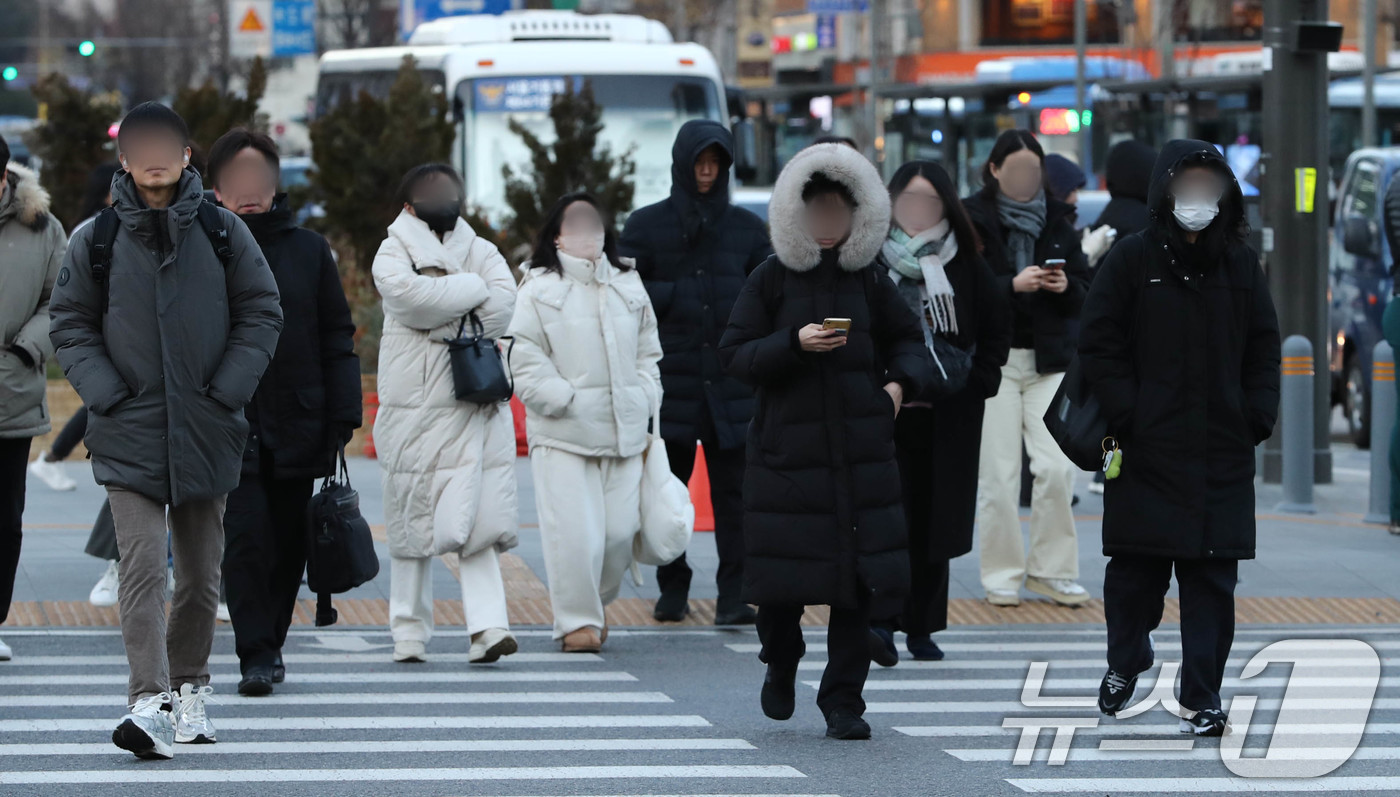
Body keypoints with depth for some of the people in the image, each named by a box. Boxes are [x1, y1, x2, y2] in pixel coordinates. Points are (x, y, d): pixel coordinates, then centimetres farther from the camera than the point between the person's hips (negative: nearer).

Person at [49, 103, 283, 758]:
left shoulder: (223, 233, 3)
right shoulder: (96, 241, 1)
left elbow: (261, 313, 8)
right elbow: (71, 324, 7)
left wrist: (225, 393, -2)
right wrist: (107, 396, -6)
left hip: (206, 432, 2)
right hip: (129, 435, -2)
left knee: (200, 572, 12)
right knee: (143, 564, -16)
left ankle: (189, 686, 29)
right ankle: (150, 702, -23)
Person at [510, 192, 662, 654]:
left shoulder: (629, 286, 16)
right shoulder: (538, 290, 1)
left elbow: (648, 354, 22)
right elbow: (525, 365, -4)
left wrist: (645, 404, 8)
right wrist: (568, 400, -12)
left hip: (624, 432, 4)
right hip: (562, 436, -4)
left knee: (620, 530, 2)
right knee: (575, 533, -10)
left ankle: (596, 603, 25)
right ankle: (576, 620, 3)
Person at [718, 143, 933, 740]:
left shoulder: (868, 280, 8)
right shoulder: (772, 279, 2)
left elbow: (906, 339, 19)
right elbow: (736, 355, -2)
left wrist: (901, 380, 0)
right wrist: (794, 344, -16)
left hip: (862, 450, 2)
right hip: (787, 445, -2)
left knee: (858, 576, -3)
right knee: (782, 576, 0)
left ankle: (843, 701, 6)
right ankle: (781, 663, 31)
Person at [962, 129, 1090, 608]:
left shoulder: (1056, 220, 11)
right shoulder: (971, 219, -1)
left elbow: (1084, 294, 13)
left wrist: (1066, 286, -9)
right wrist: (1012, 285, -21)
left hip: (1048, 360, 3)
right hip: (993, 359, -3)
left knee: (1057, 468, -7)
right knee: (998, 474, -2)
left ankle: (1051, 568, 7)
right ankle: (1002, 576, 8)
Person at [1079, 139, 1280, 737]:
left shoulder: (1241, 265, 11)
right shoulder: (1132, 260, 2)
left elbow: (1263, 350, 14)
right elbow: (1099, 345, -1)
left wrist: (1256, 418, 2)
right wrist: (1126, 415, -9)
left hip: (1223, 454, 2)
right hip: (1146, 451, -2)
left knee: (1212, 575, -1)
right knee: (1136, 569, 5)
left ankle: (1201, 699, 2)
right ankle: (1124, 666, 29)